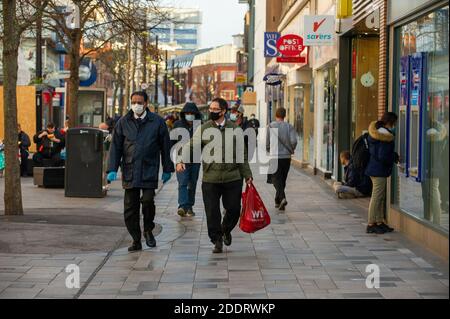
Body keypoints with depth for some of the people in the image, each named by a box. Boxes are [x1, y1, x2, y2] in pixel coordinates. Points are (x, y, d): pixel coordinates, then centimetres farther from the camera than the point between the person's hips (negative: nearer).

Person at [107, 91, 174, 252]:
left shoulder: (157, 122, 3)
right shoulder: (123, 122, 7)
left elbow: (165, 147, 9)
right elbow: (115, 147, 8)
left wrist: (167, 169, 9)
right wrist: (112, 169, 0)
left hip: (149, 171, -2)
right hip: (129, 171, 2)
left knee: (148, 200, -16)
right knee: (130, 208, 2)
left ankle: (148, 230, 11)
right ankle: (136, 240, 14)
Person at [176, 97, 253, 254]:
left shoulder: (234, 129, 6)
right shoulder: (203, 129, 3)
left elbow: (242, 154, 11)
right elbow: (191, 146, -2)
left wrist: (247, 174, 9)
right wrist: (181, 160, -20)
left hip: (233, 177, 1)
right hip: (210, 178, -1)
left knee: (234, 209, 5)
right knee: (212, 212, 0)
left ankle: (226, 230, 35)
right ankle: (217, 240, 16)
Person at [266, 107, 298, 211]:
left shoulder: (271, 126, -5)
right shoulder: (289, 127, -1)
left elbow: (267, 142, -2)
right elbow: (294, 141, -11)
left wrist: (269, 150, 18)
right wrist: (291, 150, 9)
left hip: (275, 156, -3)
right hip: (286, 156, 3)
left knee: (276, 179, -2)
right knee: (282, 179, 14)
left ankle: (282, 197, -24)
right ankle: (278, 201, 22)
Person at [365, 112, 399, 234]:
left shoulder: (375, 132, 9)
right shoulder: (387, 137, -20)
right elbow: (383, 156, -24)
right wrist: (395, 157, -6)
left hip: (374, 168, 10)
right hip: (379, 170, -10)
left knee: (381, 197, 16)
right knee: (376, 197, -3)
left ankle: (380, 222, 23)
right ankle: (371, 224, 1)